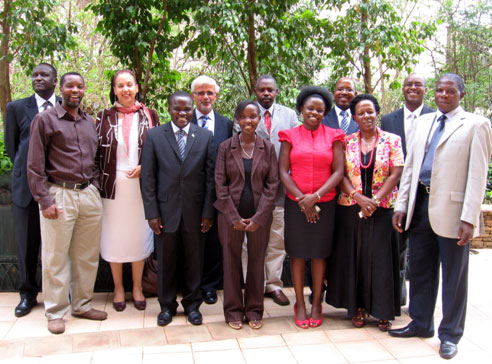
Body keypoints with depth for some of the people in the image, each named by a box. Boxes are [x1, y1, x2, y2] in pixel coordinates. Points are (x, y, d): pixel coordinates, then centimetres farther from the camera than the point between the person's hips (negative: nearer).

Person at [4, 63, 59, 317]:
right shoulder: (16, 108, 5)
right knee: (26, 244, 9)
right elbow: (11, 146, 10)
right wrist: (26, 171, 6)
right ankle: (27, 294, 25)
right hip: (27, 185, 1)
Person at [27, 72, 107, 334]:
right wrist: (44, 200, -11)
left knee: (88, 255, 11)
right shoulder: (45, 120, -1)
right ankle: (55, 312, 16)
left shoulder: (90, 122, 15)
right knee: (55, 257, 3)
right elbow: (35, 166, -5)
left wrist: (95, 187, 7)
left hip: (89, 195, 5)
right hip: (59, 195, -5)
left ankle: (82, 305, 26)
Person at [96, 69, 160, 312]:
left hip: (140, 185, 0)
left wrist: (144, 167, -9)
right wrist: (97, 181, -3)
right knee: (114, 237, 7)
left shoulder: (149, 116, 3)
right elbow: (96, 152, 4)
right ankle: (118, 288, 24)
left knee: (139, 236, 8)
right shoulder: (104, 117, 3)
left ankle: (137, 287, 24)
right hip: (113, 186, 0)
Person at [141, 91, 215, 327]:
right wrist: (151, 212, -6)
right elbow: (148, 177, -1)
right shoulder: (154, 135, 1)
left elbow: (210, 176, 1)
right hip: (166, 209, 0)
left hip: (195, 210, 1)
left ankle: (192, 303, 29)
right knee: (165, 260, 11)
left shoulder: (205, 136, 3)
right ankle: (167, 305, 29)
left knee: (194, 259, 11)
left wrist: (208, 211, -3)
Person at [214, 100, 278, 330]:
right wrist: (234, 217, -9)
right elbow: (220, 183, -2)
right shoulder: (226, 147, 0)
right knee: (231, 261, 6)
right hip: (230, 214, 0)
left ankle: (254, 309, 23)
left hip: (259, 215, 1)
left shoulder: (268, 148, 3)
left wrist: (258, 217, -9)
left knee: (257, 261, 8)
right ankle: (233, 310, 21)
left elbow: (272, 184, 0)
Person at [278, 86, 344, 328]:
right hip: (295, 203, 0)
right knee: (297, 253, 5)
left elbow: (338, 171, -3)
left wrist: (315, 196, -14)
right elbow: (283, 171, -2)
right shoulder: (290, 136, 3)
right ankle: (299, 304, 18)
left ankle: (316, 303, 21)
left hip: (324, 203, 0)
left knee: (319, 253, 7)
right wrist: (302, 199, -11)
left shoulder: (333, 136, 3)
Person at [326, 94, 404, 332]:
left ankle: (383, 311, 14)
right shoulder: (347, 142, 6)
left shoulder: (392, 140, 3)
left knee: (381, 258, 2)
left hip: (382, 210, -1)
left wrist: (375, 200, -14)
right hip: (350, 209, 2)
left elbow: (396, 174, -4)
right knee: (353, 257, 5)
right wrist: (359, 198, -14)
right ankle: (357, 307, 19)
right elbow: (340, 174, 0)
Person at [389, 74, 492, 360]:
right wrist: (401, 204, 8)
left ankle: (450, 334, 22)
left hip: (452, 208, -5)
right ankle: (421, 323, 32)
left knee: (453, 276, 7)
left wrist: (469, 218, -16)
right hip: (421, 204, 5)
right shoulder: (424, 122, 15)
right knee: (420, 269, 15)